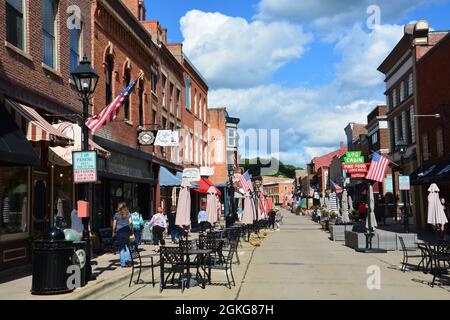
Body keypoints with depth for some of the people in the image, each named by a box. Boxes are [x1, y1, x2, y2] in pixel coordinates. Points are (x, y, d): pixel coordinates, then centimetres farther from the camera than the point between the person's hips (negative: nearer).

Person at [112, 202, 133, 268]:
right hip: (127, 231, 0)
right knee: (127, 246, 10)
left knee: (121, 247, 5)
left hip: (119, 231, 0)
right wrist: (132, 230, 1)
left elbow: (114, 224, 3)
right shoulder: (128, 214, 5)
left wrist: (113, 232, 10)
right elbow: (130, 222, -4)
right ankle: (128, 259, -9)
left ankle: (123, 263, 3)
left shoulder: (116, 215, 5)